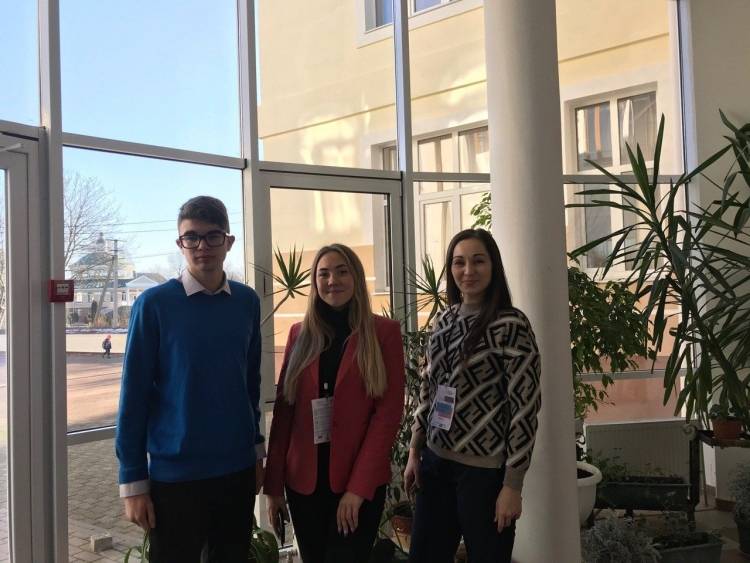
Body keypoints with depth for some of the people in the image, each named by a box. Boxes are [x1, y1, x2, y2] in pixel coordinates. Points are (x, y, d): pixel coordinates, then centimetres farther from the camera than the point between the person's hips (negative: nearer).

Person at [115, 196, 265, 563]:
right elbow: (134, 395, -8)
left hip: (238, 469, 4)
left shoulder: (247, 302, 2)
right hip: (175, 474, -4)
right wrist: (132, 481, -7)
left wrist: (257, 449, 14)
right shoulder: (154, 304, -9)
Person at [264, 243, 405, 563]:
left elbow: (388, 413, -9)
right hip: (303, 479, 3)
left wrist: (358, 486, -14)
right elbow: (283, 410, 5)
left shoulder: (383, 332, -4)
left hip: (360, 481, -3)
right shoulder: (300, 334, 6)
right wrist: (274, 484, 2)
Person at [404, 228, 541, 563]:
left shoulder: (510, 325, -12)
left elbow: (524, 407, -14)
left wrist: (512, 485, -15)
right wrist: (414, 452, 10)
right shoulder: (444, 321, 7)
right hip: (435, 462, 6)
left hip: (484, 469, -6)